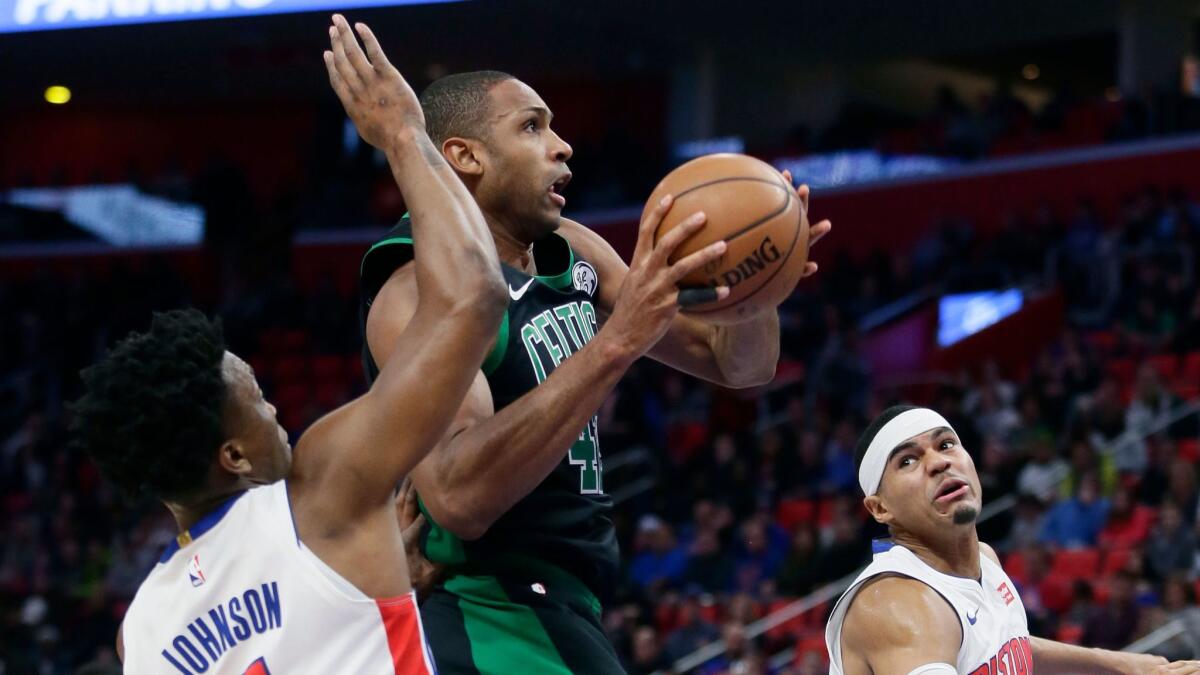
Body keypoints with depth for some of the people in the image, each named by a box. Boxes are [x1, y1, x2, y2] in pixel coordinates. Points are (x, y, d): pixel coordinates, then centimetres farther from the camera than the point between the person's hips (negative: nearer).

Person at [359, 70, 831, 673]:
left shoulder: (573, 253, 7)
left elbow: (738, 363, 11)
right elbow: (457, 497, -34)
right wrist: (615, 344, -39)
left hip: (562, 618, 8)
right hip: (491, 624, -8)